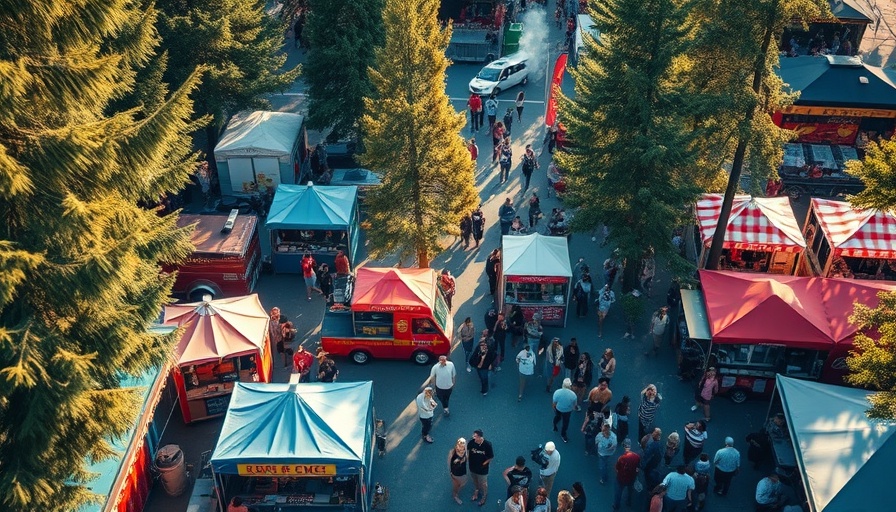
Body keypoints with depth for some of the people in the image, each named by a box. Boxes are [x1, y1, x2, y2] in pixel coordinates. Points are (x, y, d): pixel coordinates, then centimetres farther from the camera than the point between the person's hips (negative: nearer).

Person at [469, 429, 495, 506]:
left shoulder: (487, 444, -29)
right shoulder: (472, 442, -22)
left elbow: (491, 457, -15)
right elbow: (466, 449, 0)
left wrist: (484, 463, -12)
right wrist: (468, 458, -4)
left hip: (482, 469, -3)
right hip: (473, 467, 3)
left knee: (483, 484, 19)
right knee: (475, 481, 29)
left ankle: (484, 497, 45)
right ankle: (476, 491, 58)